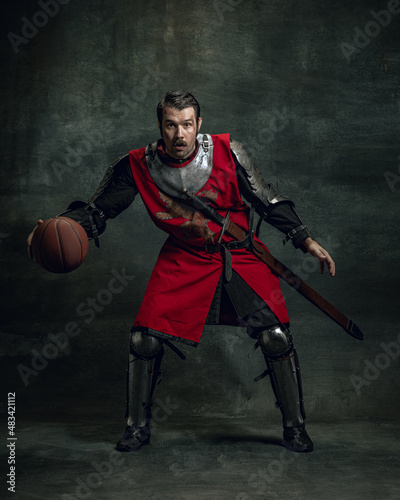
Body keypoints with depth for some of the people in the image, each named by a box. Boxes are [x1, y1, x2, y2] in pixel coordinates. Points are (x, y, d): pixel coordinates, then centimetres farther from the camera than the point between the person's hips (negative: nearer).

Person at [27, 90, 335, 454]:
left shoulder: (227, 152, -15)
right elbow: (97, 209, -5)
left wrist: (305, 239, -10)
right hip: (184, 258, 1)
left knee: (275, 337, -12)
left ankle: (294, 426, 11)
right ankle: (138, 426, 18)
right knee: (145, 339, -7)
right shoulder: (138, 166, -12)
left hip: (241, 255, -1)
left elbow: (268, 201, -6)